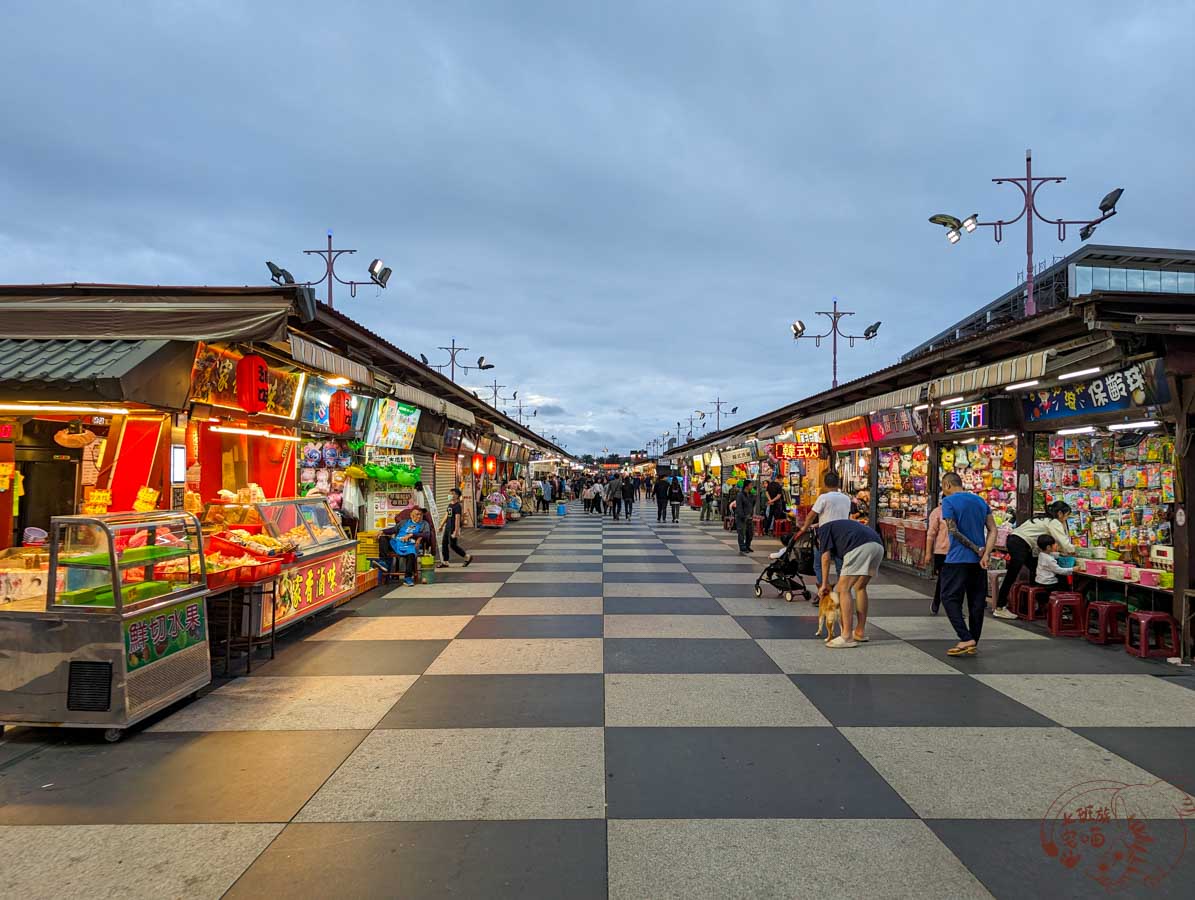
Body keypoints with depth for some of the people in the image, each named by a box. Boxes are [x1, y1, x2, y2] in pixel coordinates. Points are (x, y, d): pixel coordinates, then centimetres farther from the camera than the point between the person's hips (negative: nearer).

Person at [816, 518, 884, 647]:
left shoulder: (823, 528, 21)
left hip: (860, 547, -8)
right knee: (860, 588, 23)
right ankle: (860, 632, 27)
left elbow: (826, 557, 7)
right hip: (878, 546, 8)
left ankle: (847, 637, -5)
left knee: (844, 589, -2)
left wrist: (824, 584, 13)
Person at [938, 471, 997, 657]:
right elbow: (992, 529, 6)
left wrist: (977, 549, -8)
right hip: (978, 560, 6)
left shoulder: (949, 501, -6)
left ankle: (966, 639, -10)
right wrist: (985, 554, -5)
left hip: (957, 559, -6)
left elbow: (953, 531, -14)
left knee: (950, 598, 1)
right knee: (977, 601, 10)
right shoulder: (981, 501, 13)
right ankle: (973, 644, 15)